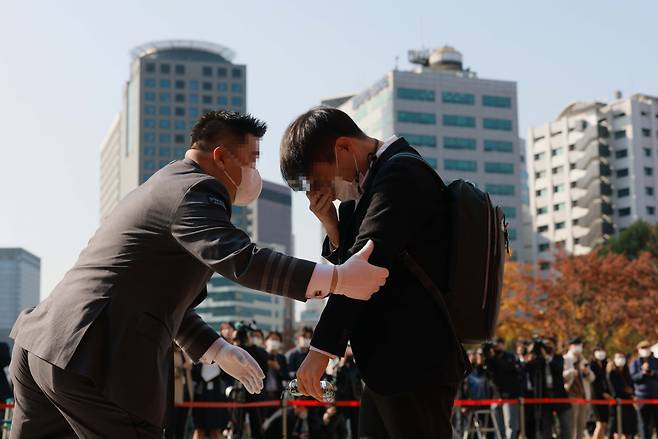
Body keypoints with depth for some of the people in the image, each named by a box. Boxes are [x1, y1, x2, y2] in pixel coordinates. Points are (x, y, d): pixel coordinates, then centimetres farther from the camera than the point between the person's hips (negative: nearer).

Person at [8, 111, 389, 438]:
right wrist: (339, 279, -23)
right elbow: (240, 259, -24)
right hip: (94, 363, -10)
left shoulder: (164, 185, 25)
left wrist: (218, 350, 30)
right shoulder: (194, 190, -7)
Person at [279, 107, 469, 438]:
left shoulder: (401, 172, -12)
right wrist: (333, 226, -1)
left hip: (413, 363, -10)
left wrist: (323, 347, -22)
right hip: (392, 363, 10)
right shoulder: (379, 179, 17)